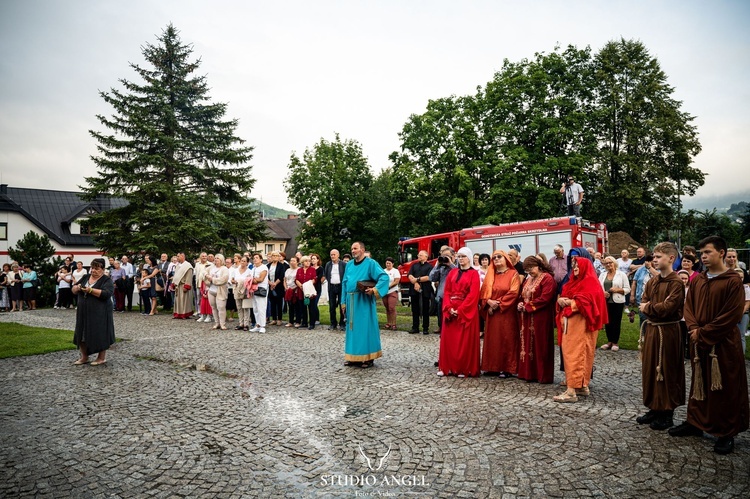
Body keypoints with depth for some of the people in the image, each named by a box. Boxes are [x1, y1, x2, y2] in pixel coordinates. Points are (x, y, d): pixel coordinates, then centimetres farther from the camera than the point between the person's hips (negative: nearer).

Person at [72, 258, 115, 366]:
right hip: (83, 312, 6)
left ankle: (102, 358, 11)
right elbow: (74, 290, 13)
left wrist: (91, 290, -26)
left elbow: (107, 293, -20)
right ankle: (84, 357, 22)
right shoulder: (85, 277, 12)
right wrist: (77, 287, -9)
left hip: (99, 313, -6)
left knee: (99, 334, -1)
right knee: (82, 334, 9)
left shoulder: (107, 280, -6)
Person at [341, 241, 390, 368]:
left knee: (365, 328, -1)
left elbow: (384, 277, -13)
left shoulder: (370, 263, -6)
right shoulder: (349, 265, 12)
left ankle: (367, 357, 8)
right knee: (353, 328, 11)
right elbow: (344, 283, 15)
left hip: (364, 301, -6)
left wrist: (374, 289, -24)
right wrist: (343, 301, 11)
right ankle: (353, 356, 21)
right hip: (351, 300, 6)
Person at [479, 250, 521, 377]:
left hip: (506, 313, -5)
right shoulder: (490, 274, 14)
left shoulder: (513, 274, -1)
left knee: (506, 339, -3)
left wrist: (498, 304, -14)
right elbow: (483, 291, 9)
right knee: (492, 339, 5)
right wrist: (488, 302, -11)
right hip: (492, 312, 5)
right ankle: (492, 366, 12)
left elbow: (513, 293, -12)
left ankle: (507, 368, 3)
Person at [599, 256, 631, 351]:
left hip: (617, 302, -3)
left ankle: (615, 342, 14)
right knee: (607, 322, 7)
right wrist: (602, 292, -10)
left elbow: (627, 289, -2)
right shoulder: (602, 275, 10)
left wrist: (618, 290, -17)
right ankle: (609, 341, 19)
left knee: (616, 322, 2)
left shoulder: (621, 274, -1)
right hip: (605, 302, 3)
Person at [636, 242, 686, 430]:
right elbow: (643, 304, 6)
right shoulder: (652, 282, 10)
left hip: (668, 332, -7)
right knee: (650, 369, 12)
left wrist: (649, 307, -8)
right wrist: (657, 307, -12)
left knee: (667, 372, 2)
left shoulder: (676, 283, -12)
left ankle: (667, 413, 14)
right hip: (651, 329, 7)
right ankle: (654, 409, 25)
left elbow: (668, 307, -21)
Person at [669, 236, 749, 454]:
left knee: (725, 387, 4)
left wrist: (703, 333, -15)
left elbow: (731, 315, -15)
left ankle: (727, 433, 16)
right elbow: (688, 307, 8)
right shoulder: (697, 281, 8)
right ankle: (695, 422, 27)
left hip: (724, 344, -5)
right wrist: (694, 329, -10)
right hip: (699, 343, 6)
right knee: (699, 384, 15)